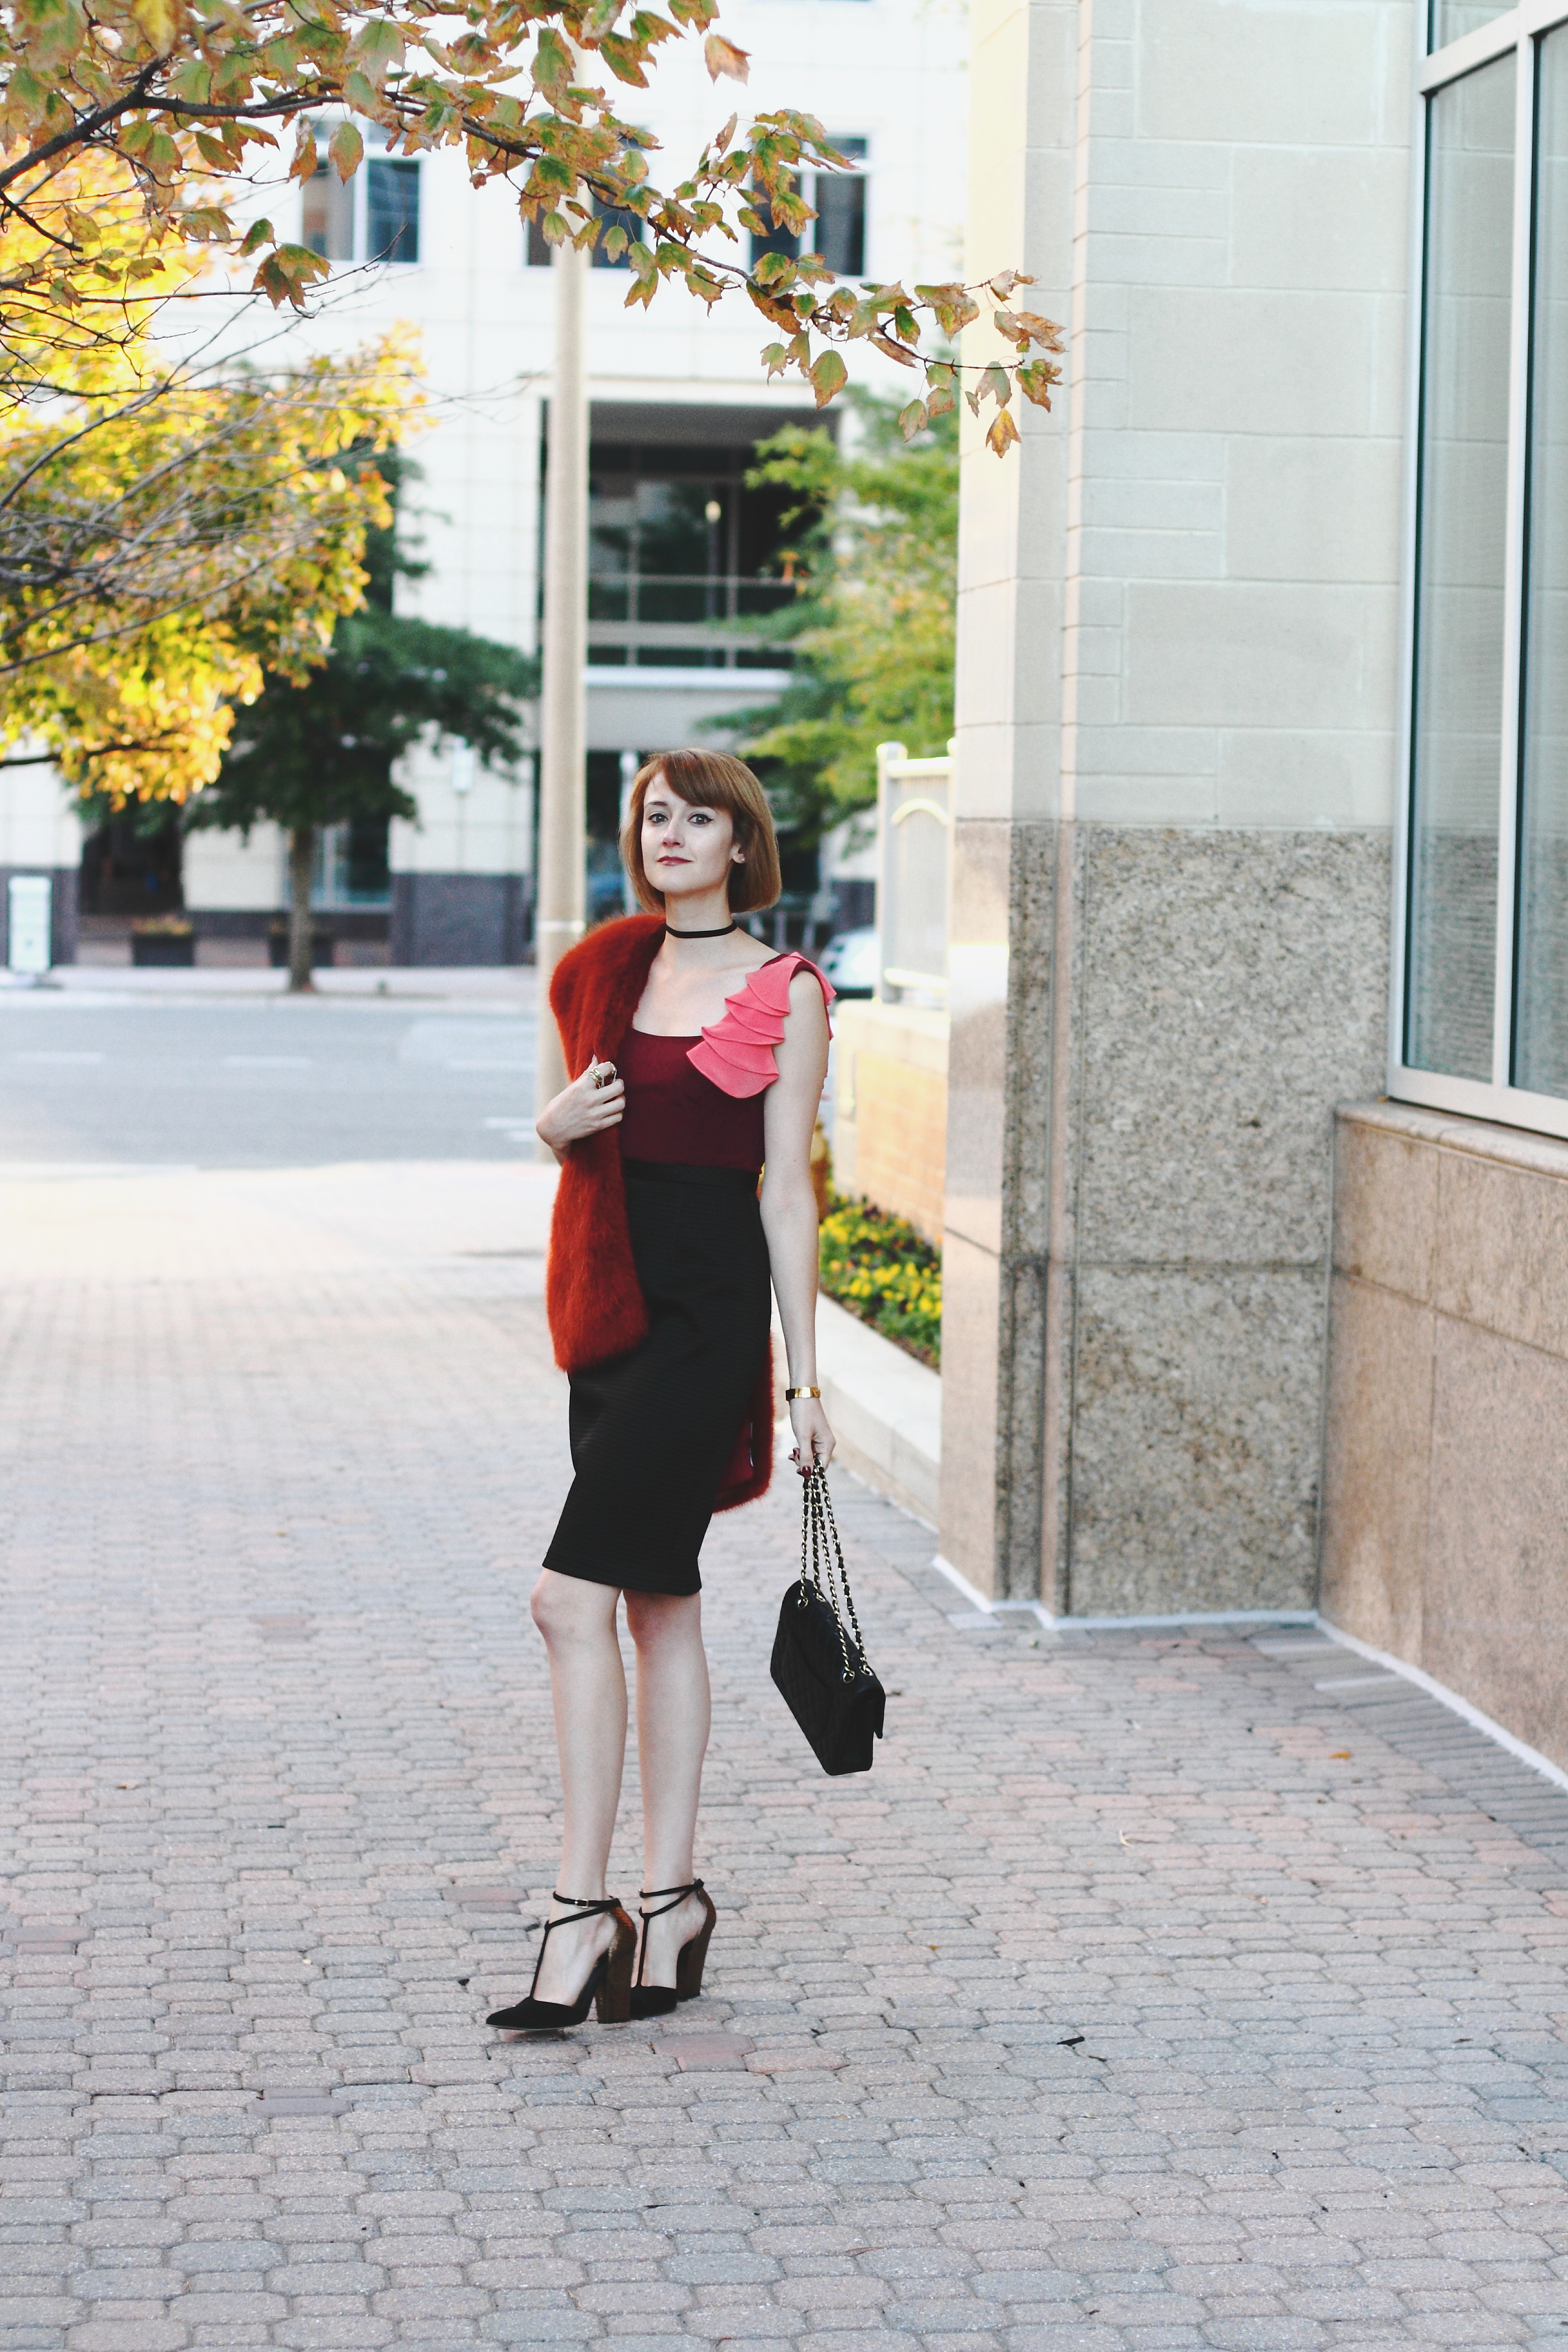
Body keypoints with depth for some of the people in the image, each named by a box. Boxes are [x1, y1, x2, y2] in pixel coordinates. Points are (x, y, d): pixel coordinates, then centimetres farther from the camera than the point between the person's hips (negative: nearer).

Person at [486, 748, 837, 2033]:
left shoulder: (784, 991, -4)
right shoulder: (607, 970, 12)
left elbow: (787, 1189, -6)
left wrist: (805, 1377, -7)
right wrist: (556, 1122, -2)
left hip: (708, 1311, -6)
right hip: (609, 1301, 6)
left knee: (574, 1596, -14)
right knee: (659, 1599, 10)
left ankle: (583, 1911, -10)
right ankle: (670, 1898, 16)